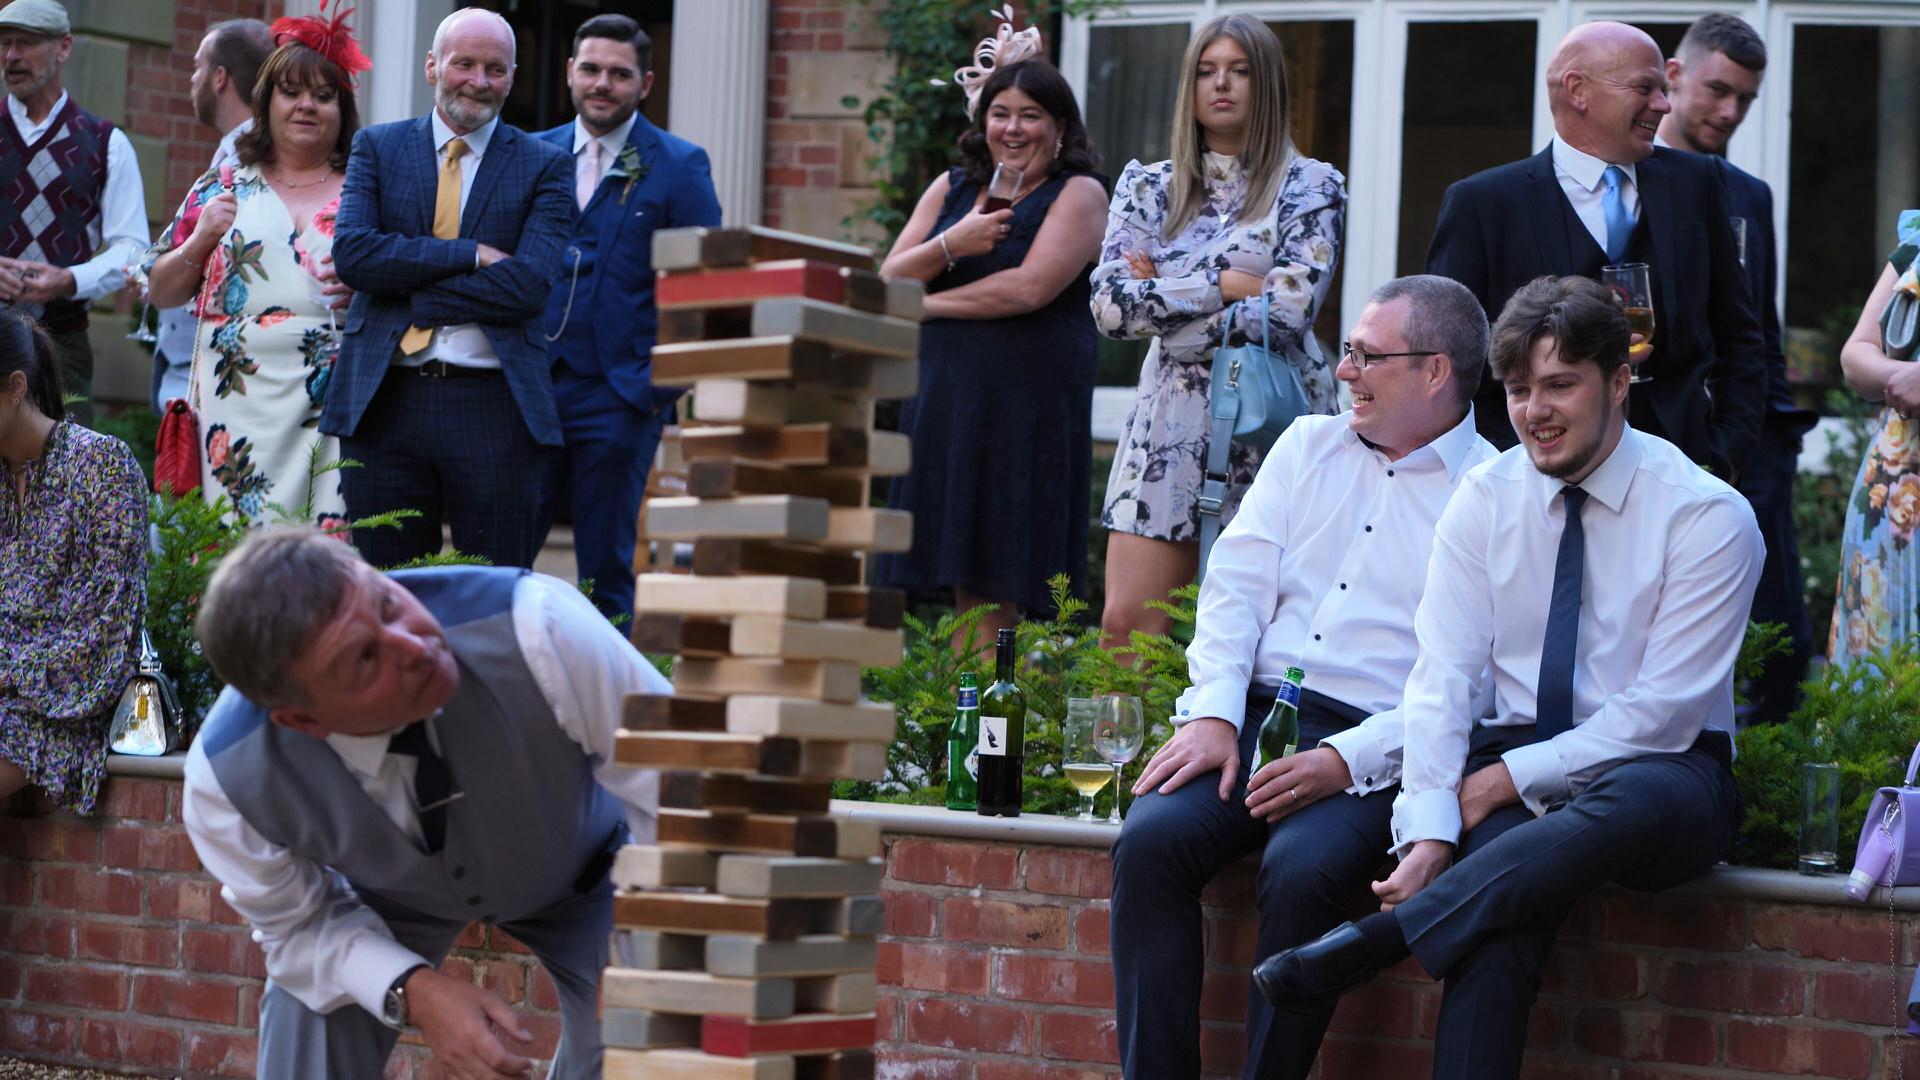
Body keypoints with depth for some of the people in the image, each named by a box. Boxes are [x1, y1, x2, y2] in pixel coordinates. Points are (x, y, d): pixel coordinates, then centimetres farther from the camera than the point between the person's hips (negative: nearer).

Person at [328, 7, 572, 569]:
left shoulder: (546, 165, 5)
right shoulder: (378, 147, 10)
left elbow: (528, 285, -9)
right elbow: (351, 251, -6)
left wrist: (408, 289, -10)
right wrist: (471, 255, -11)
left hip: (496, 411, -1)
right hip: (386, 404, 2)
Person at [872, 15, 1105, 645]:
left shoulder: (1078, 193, -1)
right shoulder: (951, 189, 16)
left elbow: (1030, 288, -14)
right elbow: (888, 282, 9)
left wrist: (929, 304, -4)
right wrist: (950, 246, -10)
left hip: (1028, 402, -5)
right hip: (945, 397, 5)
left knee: (998, 584, -5)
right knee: (962, 585, 3)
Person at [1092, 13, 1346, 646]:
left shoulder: (1310, 187, 1)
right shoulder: (1148, 187, 10)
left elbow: (1287, 313, -12)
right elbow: (1110, 306, -3)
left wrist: (1164, 295, -5)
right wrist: (1223, 283, -9)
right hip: (1172, 426, 3)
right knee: (1125, 623, -5)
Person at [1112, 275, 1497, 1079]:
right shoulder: (1309, 447, 20)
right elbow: (1236, 584, 12)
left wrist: (1348, 761, -19)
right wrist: (1212, 713, -5)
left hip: (1376, 752, -4)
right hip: (1254, 712, 5)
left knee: (1302, 868, -33)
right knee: (1151, 839, -24)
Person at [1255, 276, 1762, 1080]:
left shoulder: (1706, 517, -6)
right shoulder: (1484, 502, 6)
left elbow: (1662, 711, -10)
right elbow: (1443, 679, -2)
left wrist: (1514, 776, -16)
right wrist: (1428, 832, -17)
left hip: (1656, 776, -2)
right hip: (1510, 773, 2)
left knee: (1631, 801, -40)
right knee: (1504, 924, -33)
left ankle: (1374, 941, -38)